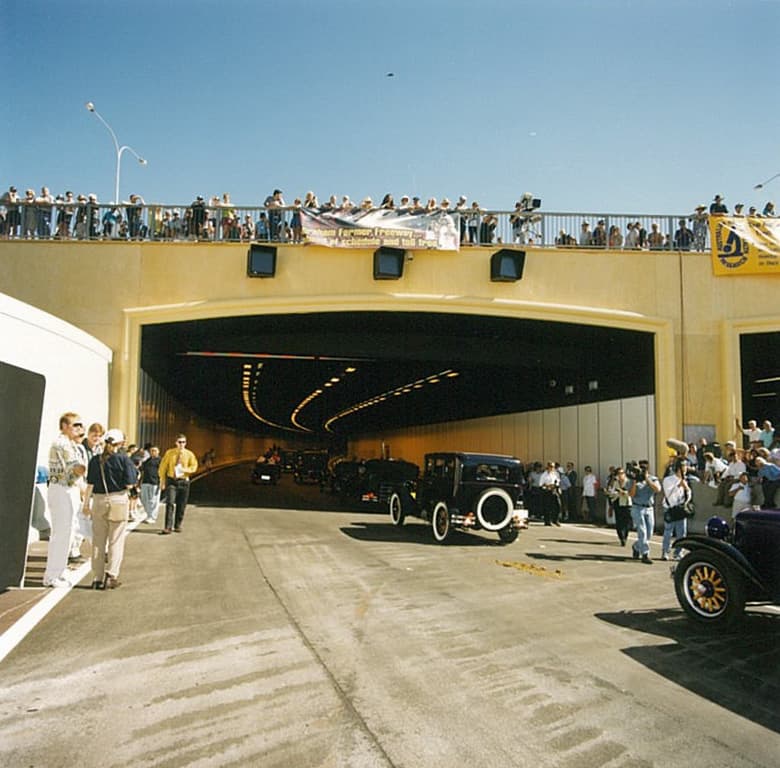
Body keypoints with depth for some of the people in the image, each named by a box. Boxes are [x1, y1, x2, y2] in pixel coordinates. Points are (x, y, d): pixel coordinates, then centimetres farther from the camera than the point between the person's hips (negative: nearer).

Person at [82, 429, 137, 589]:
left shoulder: (95, 460, 1)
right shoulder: (123, 458, -7)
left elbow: (90, 484, 1)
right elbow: (129, 484, -9)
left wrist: (86, 504, 9)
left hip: (99, 501, 3)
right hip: (118, 500, -3)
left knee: (98, 541, 11)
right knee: (116, 540, 6)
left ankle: (97, 578, 16)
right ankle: (111, 575, 2)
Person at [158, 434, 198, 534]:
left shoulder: (189, 454, 2)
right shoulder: (169, 453, 2)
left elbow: (194, 467, -3)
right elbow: (163, 467, 4)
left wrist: (184, 470, -20)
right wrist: (162, 482, 1)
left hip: (183, 482, 1)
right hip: (171, 481, -1)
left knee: (181, 505, 6)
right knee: (170, 503, -12)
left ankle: (177, 526, 20)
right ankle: (168, 527, -13)